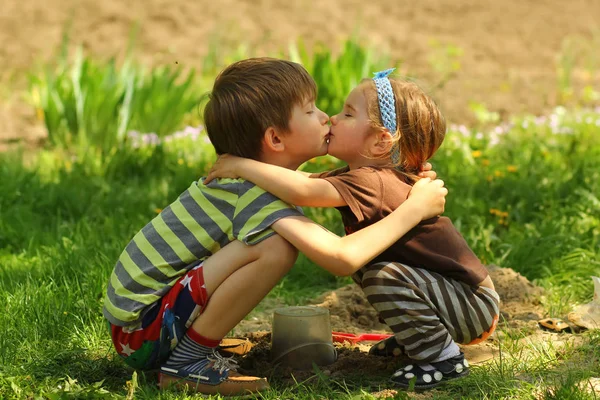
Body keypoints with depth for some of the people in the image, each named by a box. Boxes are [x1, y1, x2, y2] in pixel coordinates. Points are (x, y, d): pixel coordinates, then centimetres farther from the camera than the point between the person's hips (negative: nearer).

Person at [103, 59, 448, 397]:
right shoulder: (254, 195, -22)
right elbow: (342, 258, -31)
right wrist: (413, 209, -19)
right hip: (140, 328, -10)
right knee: (277, 248, -25)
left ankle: (193, 348, 12)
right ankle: (187, 361, -13)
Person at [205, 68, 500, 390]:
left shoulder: (372, 183, -26)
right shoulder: (362, 175, 4)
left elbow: (303, 191, -39)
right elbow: (308, 182, 7)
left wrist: (242, 166, -30)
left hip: (474, 304, -9)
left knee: (386, 277, -28)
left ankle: (444, 358, -12)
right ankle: (418, 337, 21)